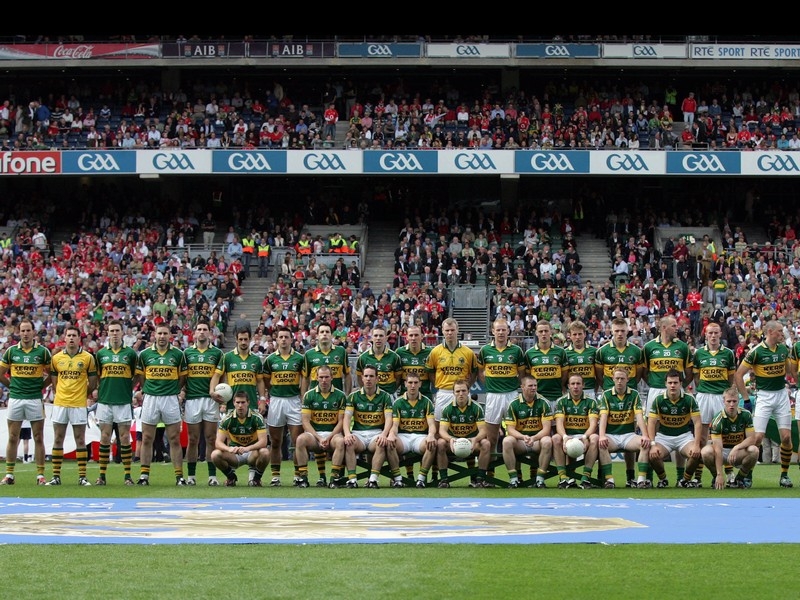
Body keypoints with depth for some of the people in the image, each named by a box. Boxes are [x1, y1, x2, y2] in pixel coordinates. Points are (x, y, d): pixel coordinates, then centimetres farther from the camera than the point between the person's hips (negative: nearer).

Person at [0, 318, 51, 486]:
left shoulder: (43, 351, -2)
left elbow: (52, 374, 7)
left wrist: (41, 386, 0)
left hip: (35, 399, -1)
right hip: (15, 398, 1)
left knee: (38, 438, 1)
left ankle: (40, 475, 5)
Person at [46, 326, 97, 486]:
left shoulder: (88, 358, 0)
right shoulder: (56, 358, 7)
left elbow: (93, 382, 6)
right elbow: (54, 381, 15)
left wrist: (83, 394, 7)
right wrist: (57, 394, 9)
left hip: (79, 405, -2)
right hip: (60, 404, 2)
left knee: (80, 441, 1)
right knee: (58, 440, 3)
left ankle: (82, 477, 4)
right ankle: (56, 476, 8)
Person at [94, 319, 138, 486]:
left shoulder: (130, 353, 3)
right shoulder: (101, 353, 7)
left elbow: (137, 375, 10)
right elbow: (96, 376, 17)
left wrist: (129, 387, 0)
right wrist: (97, 389, 5)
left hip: (124, 402, -2)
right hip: (105, 401, 2)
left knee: (125, 438, -1)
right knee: (104, 438, 3)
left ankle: (127, 475, 4)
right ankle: (102, 475, 8)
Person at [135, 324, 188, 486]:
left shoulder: (178, 354, 2)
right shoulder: (145, 354, 4)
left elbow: (182, 378, 9)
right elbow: (141, 376, 12)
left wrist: (174, 390, 3)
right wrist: (143, 391, 4)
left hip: (171, 399, -1)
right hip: (150, 398, 1)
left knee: (174, 439, 1)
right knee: (147, 439, 3)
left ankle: (179, 476, 4)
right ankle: (144, 475, 9)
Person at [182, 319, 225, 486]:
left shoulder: (217, 353, 8)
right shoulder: (187, 352, 9)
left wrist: (220, 396, -6)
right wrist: (181, 393, -4)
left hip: (211, 399, 0)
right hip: (192, 399, 0)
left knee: (211, 439, 1)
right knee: (193, 440, 3)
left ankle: (212, 476, 4)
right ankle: (191, 476, 8)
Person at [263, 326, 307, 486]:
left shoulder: (299, 358, 3)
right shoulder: (270, 359, 6)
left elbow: (304, 380, 2)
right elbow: (266, 382, 10)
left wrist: (303, 400, -7)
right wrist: (266, 398, 2)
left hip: (294, 400, -1)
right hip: (275, 400, 1)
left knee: (297, 441, -3)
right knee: (275, 442, 5)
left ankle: (298, 475, 2)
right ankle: (275, 476, 10)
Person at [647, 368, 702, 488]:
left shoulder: (689, 399, -10)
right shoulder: (658, 400, -9)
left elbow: (697, 423, -11)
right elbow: (651, 423, -11)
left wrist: (696, 445, -24)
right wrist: (653, 445, -23)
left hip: (684, 435, 0)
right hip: (664, 436, 0)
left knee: (696, 454, -30)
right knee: (653, 455, -29)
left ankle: (686, 480, 1)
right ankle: (662, 479, 3)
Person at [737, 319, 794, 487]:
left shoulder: (784, 349, 5)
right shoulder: (756, 351, -12)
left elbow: (791, 372, 19)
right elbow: (738, 375, -9)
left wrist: (794, 356, 3)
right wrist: (746, 399, -9)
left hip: (782, 394, 5)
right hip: (764, 396, -5)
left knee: (786, 437, 0)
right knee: (757, 437, -11)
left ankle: (784, 475, 14)